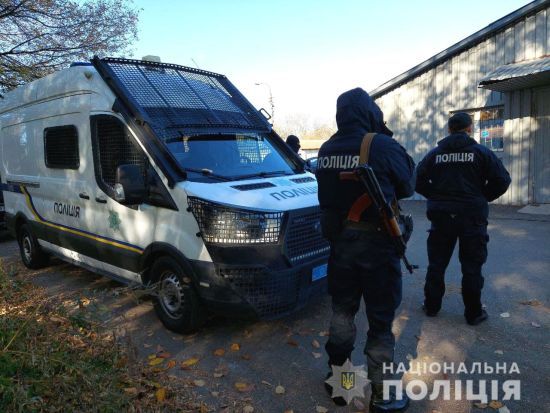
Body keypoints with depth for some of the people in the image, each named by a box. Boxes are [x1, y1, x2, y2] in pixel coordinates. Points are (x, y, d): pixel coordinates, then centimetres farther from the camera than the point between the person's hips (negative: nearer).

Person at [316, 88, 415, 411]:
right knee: (380, 321, 9)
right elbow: (407, 187, -1)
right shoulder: (383, 146, -14)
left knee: (342, 311, 20)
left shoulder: (327, 150, 2)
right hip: (376, 243, -5)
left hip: (339, 240, 5)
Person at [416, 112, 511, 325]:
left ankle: (431, 306, 21)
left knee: (436, 263, 12)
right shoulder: (481, 152, -3)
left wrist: (437, 196, 10)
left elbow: (418, 180, -1)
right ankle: (473, 313, 15)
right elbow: (502, 180, -7)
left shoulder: (435, 153, 3)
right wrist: (482, 198, 7)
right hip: (472, 217, -2)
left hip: (441, 216, 2)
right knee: (472, 266, 7)